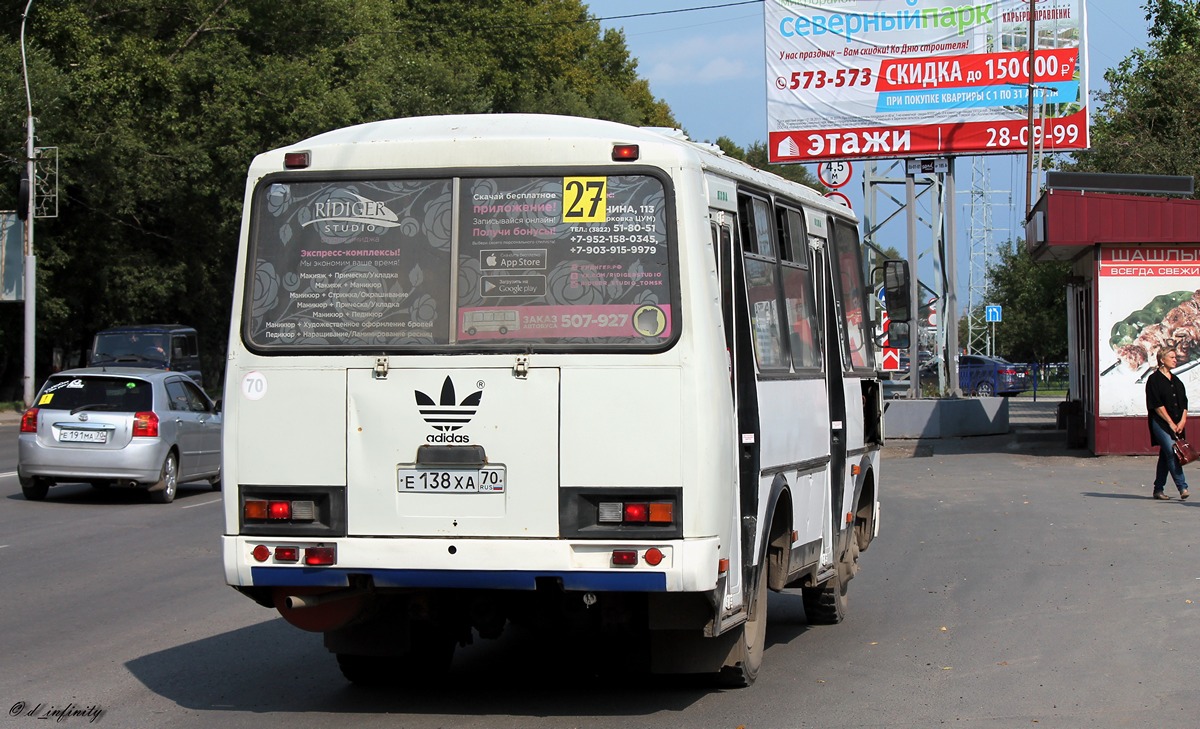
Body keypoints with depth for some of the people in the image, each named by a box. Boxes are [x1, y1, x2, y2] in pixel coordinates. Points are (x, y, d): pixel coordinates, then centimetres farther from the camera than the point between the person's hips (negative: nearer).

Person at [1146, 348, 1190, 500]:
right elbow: (1157, 405, -11)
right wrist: (1170, 423, -13)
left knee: (1165, 456, 9)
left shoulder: (1176, 381, 16)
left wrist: (1182, 421, -2)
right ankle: (1182, 487, -20)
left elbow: (1184, 403, 14)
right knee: (1171, 453, -16)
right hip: (1160, 423, -7)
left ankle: (1158, 490, 14)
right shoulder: (1154, 379, -5)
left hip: (1176, 425, 7)